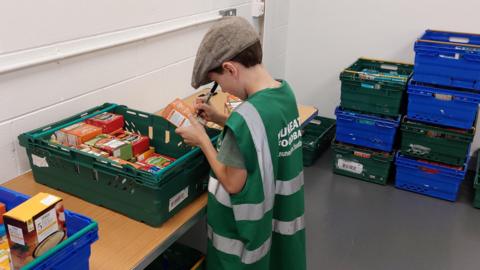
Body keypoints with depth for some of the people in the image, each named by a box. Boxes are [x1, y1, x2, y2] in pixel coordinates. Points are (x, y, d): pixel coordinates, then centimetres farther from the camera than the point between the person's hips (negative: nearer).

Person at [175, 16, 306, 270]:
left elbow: (233, 183, -21)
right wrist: (219, 118, 5)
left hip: (249, 227, -7)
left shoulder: (245, 116, -31)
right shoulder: (285, 91, -6)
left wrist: (202, 139, -11)